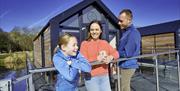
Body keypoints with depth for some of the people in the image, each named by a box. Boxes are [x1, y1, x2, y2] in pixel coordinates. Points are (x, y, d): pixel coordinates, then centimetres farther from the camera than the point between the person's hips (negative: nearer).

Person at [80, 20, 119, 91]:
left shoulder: (105, 43, 9)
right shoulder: (84, 43, -6)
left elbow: (116, 53, 9)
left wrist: (110, 57, -12)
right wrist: (97, 59, -20)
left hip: (105, 76, 5)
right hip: (91, 78, -4)